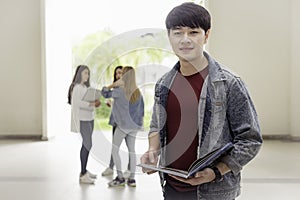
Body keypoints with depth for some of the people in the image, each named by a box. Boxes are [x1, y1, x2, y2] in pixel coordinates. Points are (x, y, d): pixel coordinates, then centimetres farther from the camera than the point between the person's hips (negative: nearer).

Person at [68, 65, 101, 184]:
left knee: (86, 145, 13)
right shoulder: (77, 87, -11)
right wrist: (92, 104, -26)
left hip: (89, 119, 9)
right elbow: (77, 103, -21)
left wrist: (94, 103, 0)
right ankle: (83, 175, -10)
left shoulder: (85, 87, 17)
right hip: (82, 119, -9)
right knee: (88, 145, -13)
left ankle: (84, 171, 22)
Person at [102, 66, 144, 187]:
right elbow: (141, 110, 9)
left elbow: (104, 93, -8)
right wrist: (140, 123, 17)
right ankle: (132, 179, 14)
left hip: (122, 125, -5)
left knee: (115, 150, 7)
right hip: (134, 126, 6)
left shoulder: (120, 90, -13)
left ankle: (120, 178, 6)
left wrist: (113, 85, -6)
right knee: (132, 151, 12)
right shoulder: (138, 92, 4)